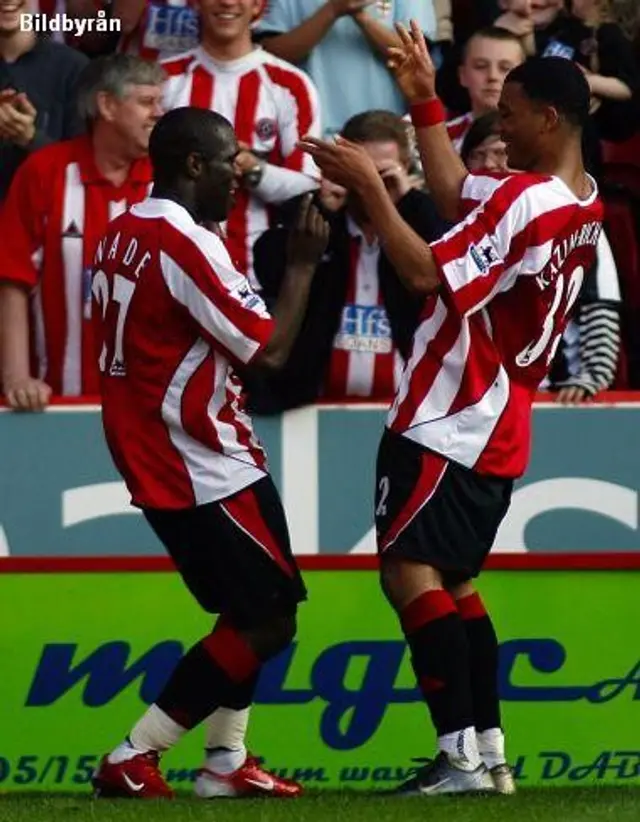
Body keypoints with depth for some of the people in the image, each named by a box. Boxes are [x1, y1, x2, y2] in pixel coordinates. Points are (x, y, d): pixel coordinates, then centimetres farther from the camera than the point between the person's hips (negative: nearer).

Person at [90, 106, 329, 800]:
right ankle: (131, 760, -5)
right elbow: (269, 350, -18)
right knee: (267, 620, -4)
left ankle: (227, 763, 18)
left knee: (252, 611, 19)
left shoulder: (122, 235, 10)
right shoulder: (185, 244, -19)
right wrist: (303, 264, -8)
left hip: (155, 461, 10)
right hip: (204, 469, -10)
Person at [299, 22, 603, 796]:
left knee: (409, 569, -13)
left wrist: (368, 186, -19)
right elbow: (455, 193, 22)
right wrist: (425, 101, 23)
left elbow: (428, 273, -24)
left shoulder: (527, 204, -21)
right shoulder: (579, 205, 9)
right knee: (453, 580, 15)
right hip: (498, 425, 10)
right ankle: (490, 753, 12)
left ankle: (462, 754, -21)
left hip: (447, 422, -10)